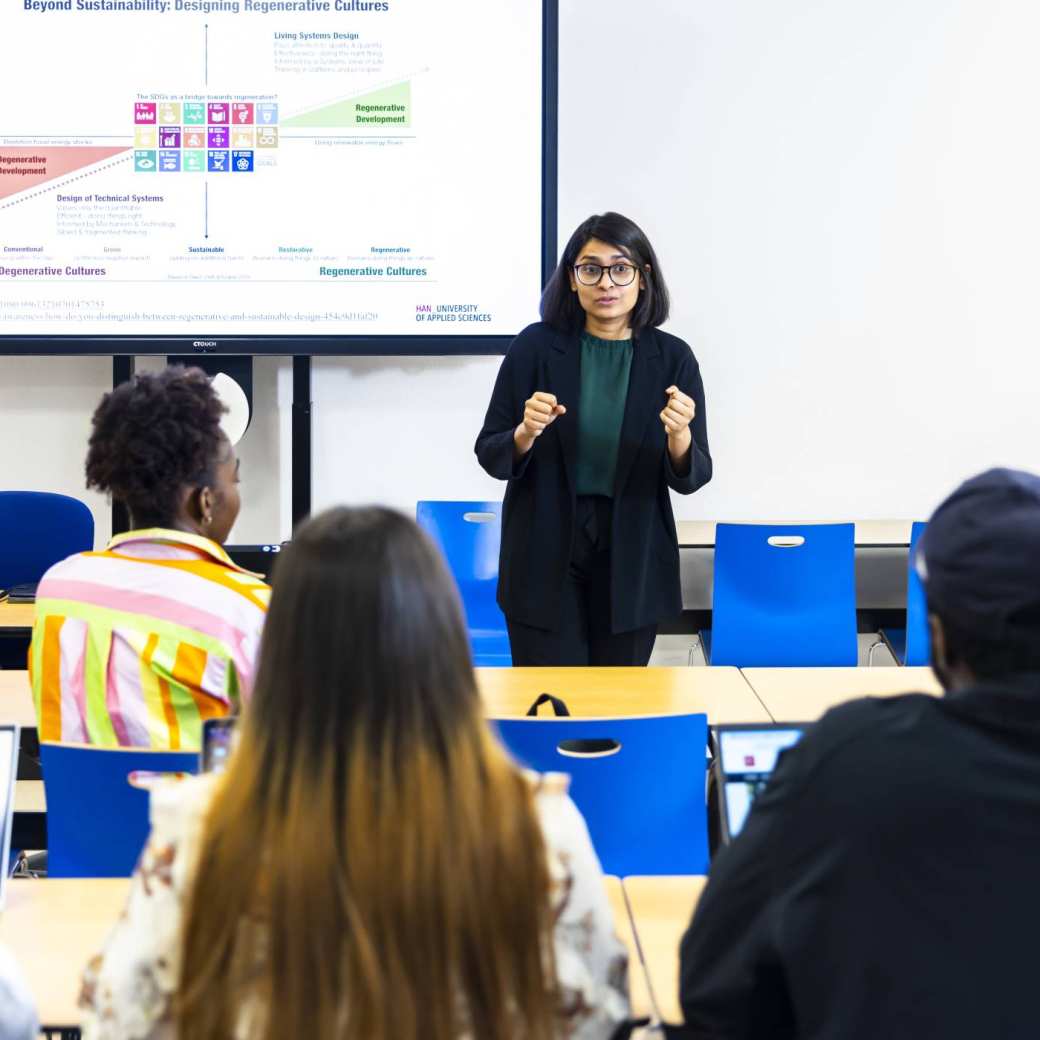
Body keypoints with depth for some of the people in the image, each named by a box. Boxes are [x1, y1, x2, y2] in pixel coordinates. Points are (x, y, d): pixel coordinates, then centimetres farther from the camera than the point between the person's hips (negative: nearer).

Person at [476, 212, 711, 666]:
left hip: (631, 558, 1)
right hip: (545, 554, -1)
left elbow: (692, 477, -3)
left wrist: (679, 436, -23)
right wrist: (526, 433, -22)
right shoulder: (536, 347, -6)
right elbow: (490, 456, -2)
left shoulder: (671, 358, -3)